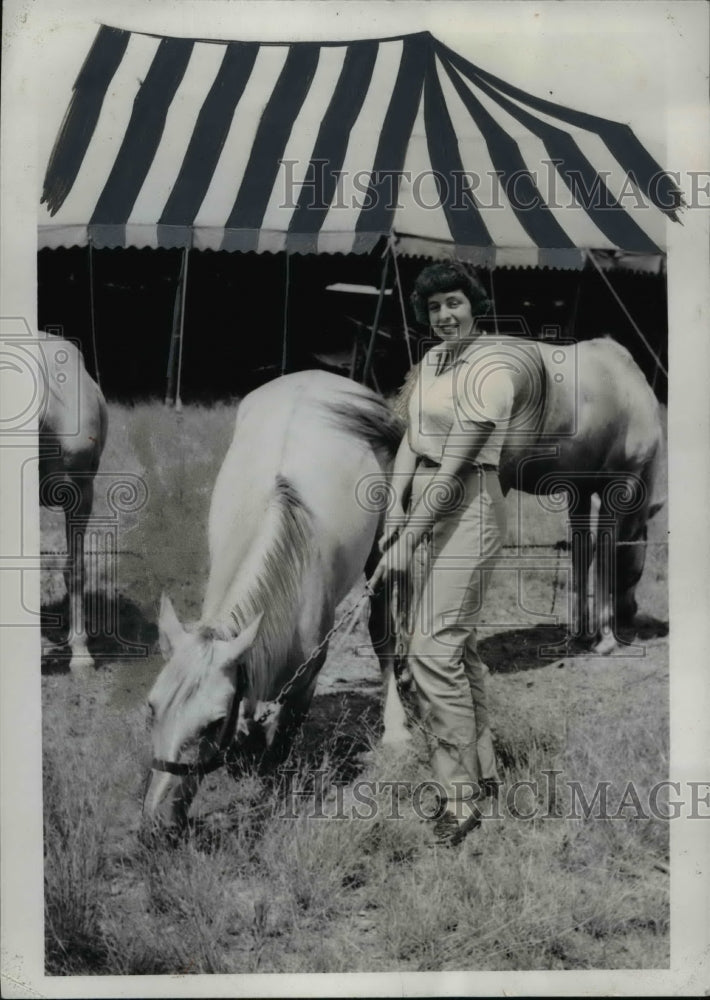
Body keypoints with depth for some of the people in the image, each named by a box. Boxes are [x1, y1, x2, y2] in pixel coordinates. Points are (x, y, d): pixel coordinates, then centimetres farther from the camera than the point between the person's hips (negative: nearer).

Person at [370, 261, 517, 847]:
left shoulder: (489, 371, -16)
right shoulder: (433, 359, 11)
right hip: (425, 504, 9)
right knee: (458, 644, 16)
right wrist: (393, 524, 1)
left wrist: (405, 546, -20)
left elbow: (453, 468, -20)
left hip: (465, 511, -9)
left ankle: (460, 796, 1)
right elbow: (412, 445, 8)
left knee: (434, 650, -10)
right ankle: (483, 768, 30)